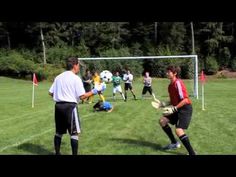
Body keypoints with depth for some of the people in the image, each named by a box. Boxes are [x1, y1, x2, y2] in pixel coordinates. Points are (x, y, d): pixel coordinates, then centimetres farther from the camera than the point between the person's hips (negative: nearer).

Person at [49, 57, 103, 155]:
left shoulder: (58, 77, 9)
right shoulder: (76, 78, -9)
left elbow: (51, 92, 10)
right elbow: (82, 96, -14)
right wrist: (93, 91, -2)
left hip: (58, 106, 7)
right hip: (70, 106, -7)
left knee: (59, 132, 16)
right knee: (74, 133, 3)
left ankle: (57, 153, 26)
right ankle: (74, 153, 6)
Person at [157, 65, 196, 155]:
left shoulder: (178, 83, -19)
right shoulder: (171, 85, 9)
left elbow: (185, 100, -23)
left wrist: (174, 109, -24)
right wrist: (165, 104, 7)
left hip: (185, 108, -10)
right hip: (177, 109, 10)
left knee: (178, 130, -19)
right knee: (162, 121, 9)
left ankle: (192, 153, -10)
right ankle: (174, 143, 21)